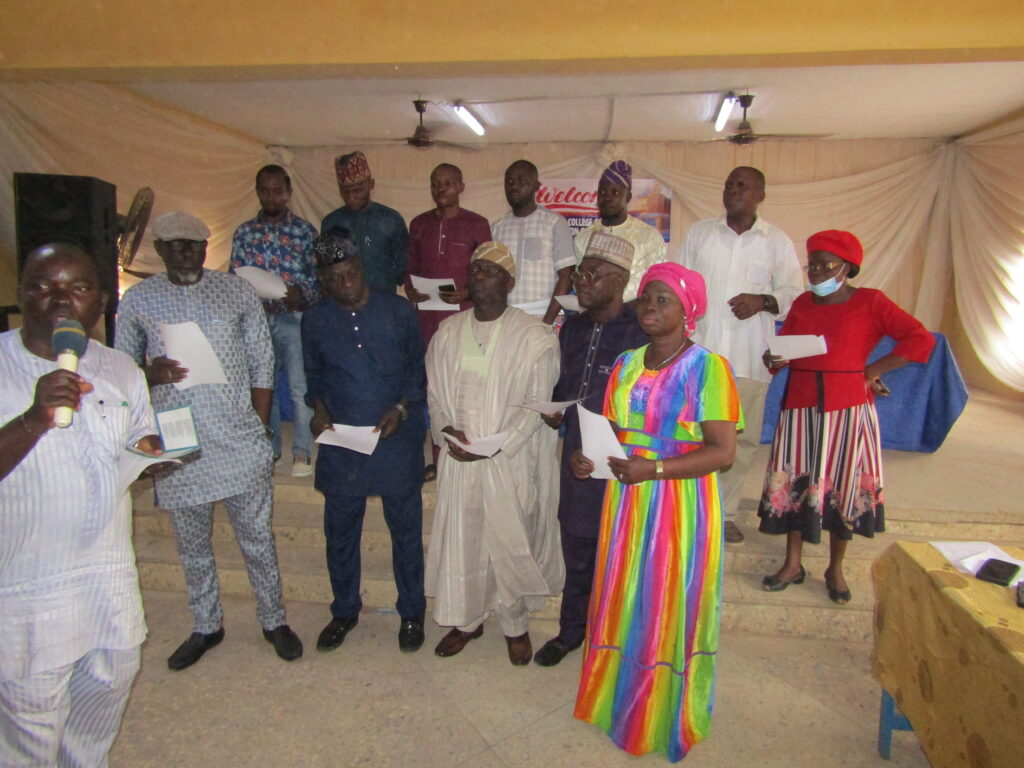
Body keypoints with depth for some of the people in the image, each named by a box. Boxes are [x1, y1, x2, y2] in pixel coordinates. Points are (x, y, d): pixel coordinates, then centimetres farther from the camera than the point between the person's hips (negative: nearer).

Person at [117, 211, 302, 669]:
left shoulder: (237, 292, 1)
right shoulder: (138, 300, 2)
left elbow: (262, 364, 3)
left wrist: (262, 430, 0)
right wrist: (151, 374, -14)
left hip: (240, 443, -1)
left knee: (258, 540, 9)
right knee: (192, 545, 16)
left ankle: (273, 620, 29)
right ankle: (206, 627, 36)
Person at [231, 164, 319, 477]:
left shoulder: (305, 231, 1)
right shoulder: (244, 233, 8)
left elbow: (318, 275, -1)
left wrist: (302, 293, -20)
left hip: (294, 319, -3)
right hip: (256, 319, 3)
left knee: (300, 387, -2)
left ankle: (301, 452, 9)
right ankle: (268, 447, 25)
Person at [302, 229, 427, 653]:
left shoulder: (398, 310, -4)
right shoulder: (315, 320, 2)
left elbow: (417, 368, 3)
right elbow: (314, 374, 13)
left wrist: (402, 407, -12)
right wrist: (319, 407, -5)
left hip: (396, 440, -2)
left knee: (406, 527, 10)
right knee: (340, 530, 14)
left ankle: (412, 613, 30)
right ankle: (344, 610, 36)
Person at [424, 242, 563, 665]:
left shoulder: (534, 337, -8)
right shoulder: (448, 332, 7)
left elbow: (536, 405, -11)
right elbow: (435, 392, 11)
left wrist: (497, 445, -18)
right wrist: (444, 428, -8)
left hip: (511, 461, -4)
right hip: (458, 458, 4)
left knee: (510, 543, 8)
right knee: (459, 539, 13)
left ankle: (515, 625, 32)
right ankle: (467, 619, 36)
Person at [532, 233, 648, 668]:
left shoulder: (640, 332, -13)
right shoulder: (572, 328, 8)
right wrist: (554, 410, 0)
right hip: (575, 453, 6)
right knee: (576, 546, 18)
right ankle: (571, 630, 38)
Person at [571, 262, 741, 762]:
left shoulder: (707, 368, -11)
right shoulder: (626, 364, 7)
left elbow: (723, 451, -16)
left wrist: (654, 468, -25)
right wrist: (592, 457, -8)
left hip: (681, 507, -5)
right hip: (626, 503, 5)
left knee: (671, 611, 9)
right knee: (622, 603, 15)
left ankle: (666, 718, 32)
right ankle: (622, 701, 38)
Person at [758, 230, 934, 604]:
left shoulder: (870, 302, -1)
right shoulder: (802, 303, 9)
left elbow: (921, 339, -7)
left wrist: (873, 370, -8)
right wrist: (772, 359, -14)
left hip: (848, 407, -3)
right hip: (801, 405, 3)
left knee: (844, 487, 7)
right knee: (794, 484, 6)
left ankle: (835, 569, 24)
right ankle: (792, 565, 21)